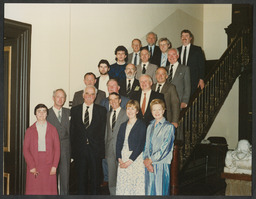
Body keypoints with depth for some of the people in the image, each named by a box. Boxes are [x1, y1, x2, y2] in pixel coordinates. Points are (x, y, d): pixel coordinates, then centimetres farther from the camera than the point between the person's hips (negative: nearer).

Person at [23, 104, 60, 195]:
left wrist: (54, 166, -5)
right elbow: (25, 150, 3)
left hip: (49, 167, 0)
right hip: (34, 168, 0)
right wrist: (31, 166, -7)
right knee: (34, 191, -1)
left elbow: (57, 149, 4)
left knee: (49, 191, -1)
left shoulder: (53, 129, 7)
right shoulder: (29, 131, 7)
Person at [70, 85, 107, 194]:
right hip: (79, 150, 1)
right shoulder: (74, 110, 8)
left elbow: (103, 131, 0)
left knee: (95, 178, 6)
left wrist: (101, 148, -7)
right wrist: (73, 148, 0)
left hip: (95, 150, -1)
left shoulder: (102, 110, 4)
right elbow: (72, 131, 6)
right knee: (81, 178, 10)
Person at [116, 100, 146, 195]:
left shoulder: (141, 125, -3)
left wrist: (130, 161, -13)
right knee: (122, 186, 2)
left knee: (137, 185, -5)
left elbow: (140, 145, -9)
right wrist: (119, 159, -4)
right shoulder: (123, 125, 15)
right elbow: (118, 143, 11)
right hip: (123, 159, 5)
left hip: (136, 158, -5)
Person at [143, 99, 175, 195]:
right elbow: (147, 145, 11)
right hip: (149, 165, 5)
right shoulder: (150, 126, 15)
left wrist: (150, 160, -9)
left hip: (161, 164, -5)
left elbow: (164, 148, -10)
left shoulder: (168, 127, -3)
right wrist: (146, 160, -5)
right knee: (149, 191, 6)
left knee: (160, 191, -3)